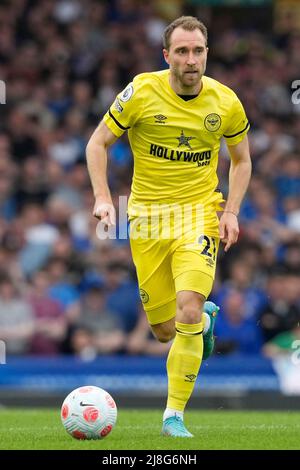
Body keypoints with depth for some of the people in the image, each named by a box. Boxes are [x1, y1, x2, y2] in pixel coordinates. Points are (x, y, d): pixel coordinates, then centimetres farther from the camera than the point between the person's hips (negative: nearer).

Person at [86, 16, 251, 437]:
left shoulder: (226, 103, -4)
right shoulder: (141, 93, -10)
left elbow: (241, 160, 12)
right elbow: (97, 143, 0)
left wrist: (231, 211, -2)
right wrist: (103, 198, -12)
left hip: (199, 214, -1)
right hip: (147, 216, 1)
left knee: (187, 313, -21)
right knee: (164, 330, 4)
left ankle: (174, 416, -7)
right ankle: (206, 319, 42)